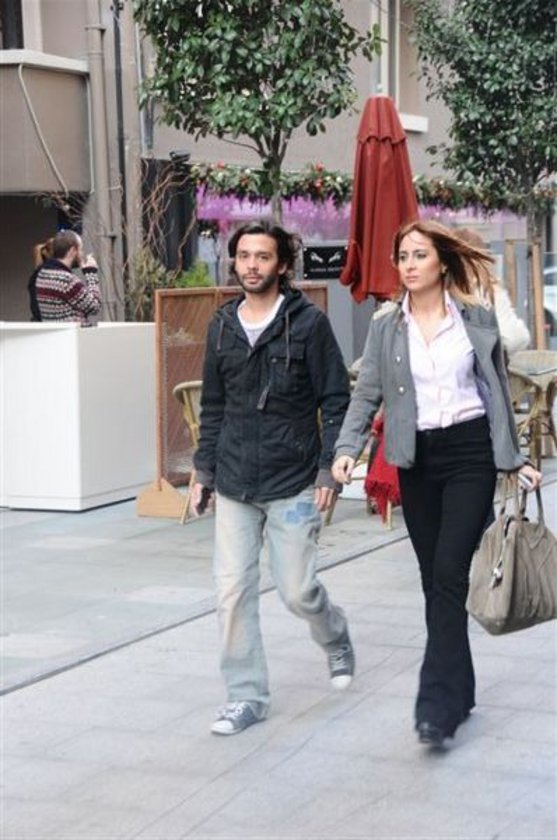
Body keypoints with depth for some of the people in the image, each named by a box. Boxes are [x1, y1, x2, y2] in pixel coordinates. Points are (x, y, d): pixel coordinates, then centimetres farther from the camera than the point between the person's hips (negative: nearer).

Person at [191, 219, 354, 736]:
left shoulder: (309, 323, -5)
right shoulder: (222, 326, 8)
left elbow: (335, 402, -5)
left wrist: (328, 471, -11)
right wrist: (203, 470, 11)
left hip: (293, 485, -4)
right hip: (234, 486, 4)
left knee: (297, 590, 1)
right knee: (232, 591, 0)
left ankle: (336, 640, 34)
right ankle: (246, 697, 12)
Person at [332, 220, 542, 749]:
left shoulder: (477, 318, 2)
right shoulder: (385, 325, 6)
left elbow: (497, 391, 7)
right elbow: (366, 395, 3)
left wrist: (515, 458, 5)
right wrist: (347, 450, -12)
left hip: (470, 452, -3)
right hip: (416, 461, 3)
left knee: (449, 573, -13)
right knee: (434, 580, 7)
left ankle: (437, 704, -14)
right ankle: (458, 692, 20)